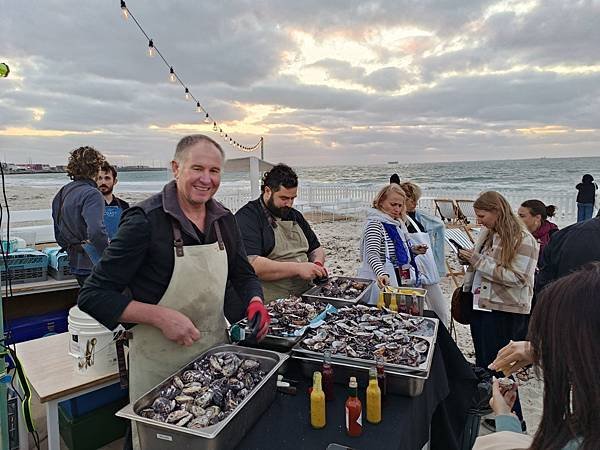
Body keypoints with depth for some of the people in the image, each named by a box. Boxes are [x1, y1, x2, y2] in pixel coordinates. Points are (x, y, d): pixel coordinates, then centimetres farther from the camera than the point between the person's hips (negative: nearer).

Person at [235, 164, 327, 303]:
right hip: (270, 305, -7)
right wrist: (297, 268, -18)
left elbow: (316, 249, 29)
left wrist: (318, 264, 6)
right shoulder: (247, 217, -6)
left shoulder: (296, 216, 20)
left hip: (306, 297, 7)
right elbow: (251, 265, -19)